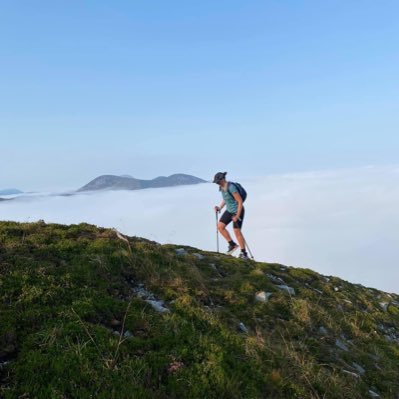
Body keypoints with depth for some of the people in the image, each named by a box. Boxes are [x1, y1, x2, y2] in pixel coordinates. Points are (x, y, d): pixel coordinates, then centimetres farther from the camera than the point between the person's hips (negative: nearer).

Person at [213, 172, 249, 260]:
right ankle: (232, 244, 13)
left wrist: (237, 216, -22)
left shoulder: (231, 187, -25)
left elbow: (240, 201, -23)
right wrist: (220, 207, 2)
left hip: (238, 210, -8)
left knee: (237, 231, -5)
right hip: (229, 210, 8)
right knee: (220, 226, -1)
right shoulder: (221, 187, 1)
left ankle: (244, 253, 9)